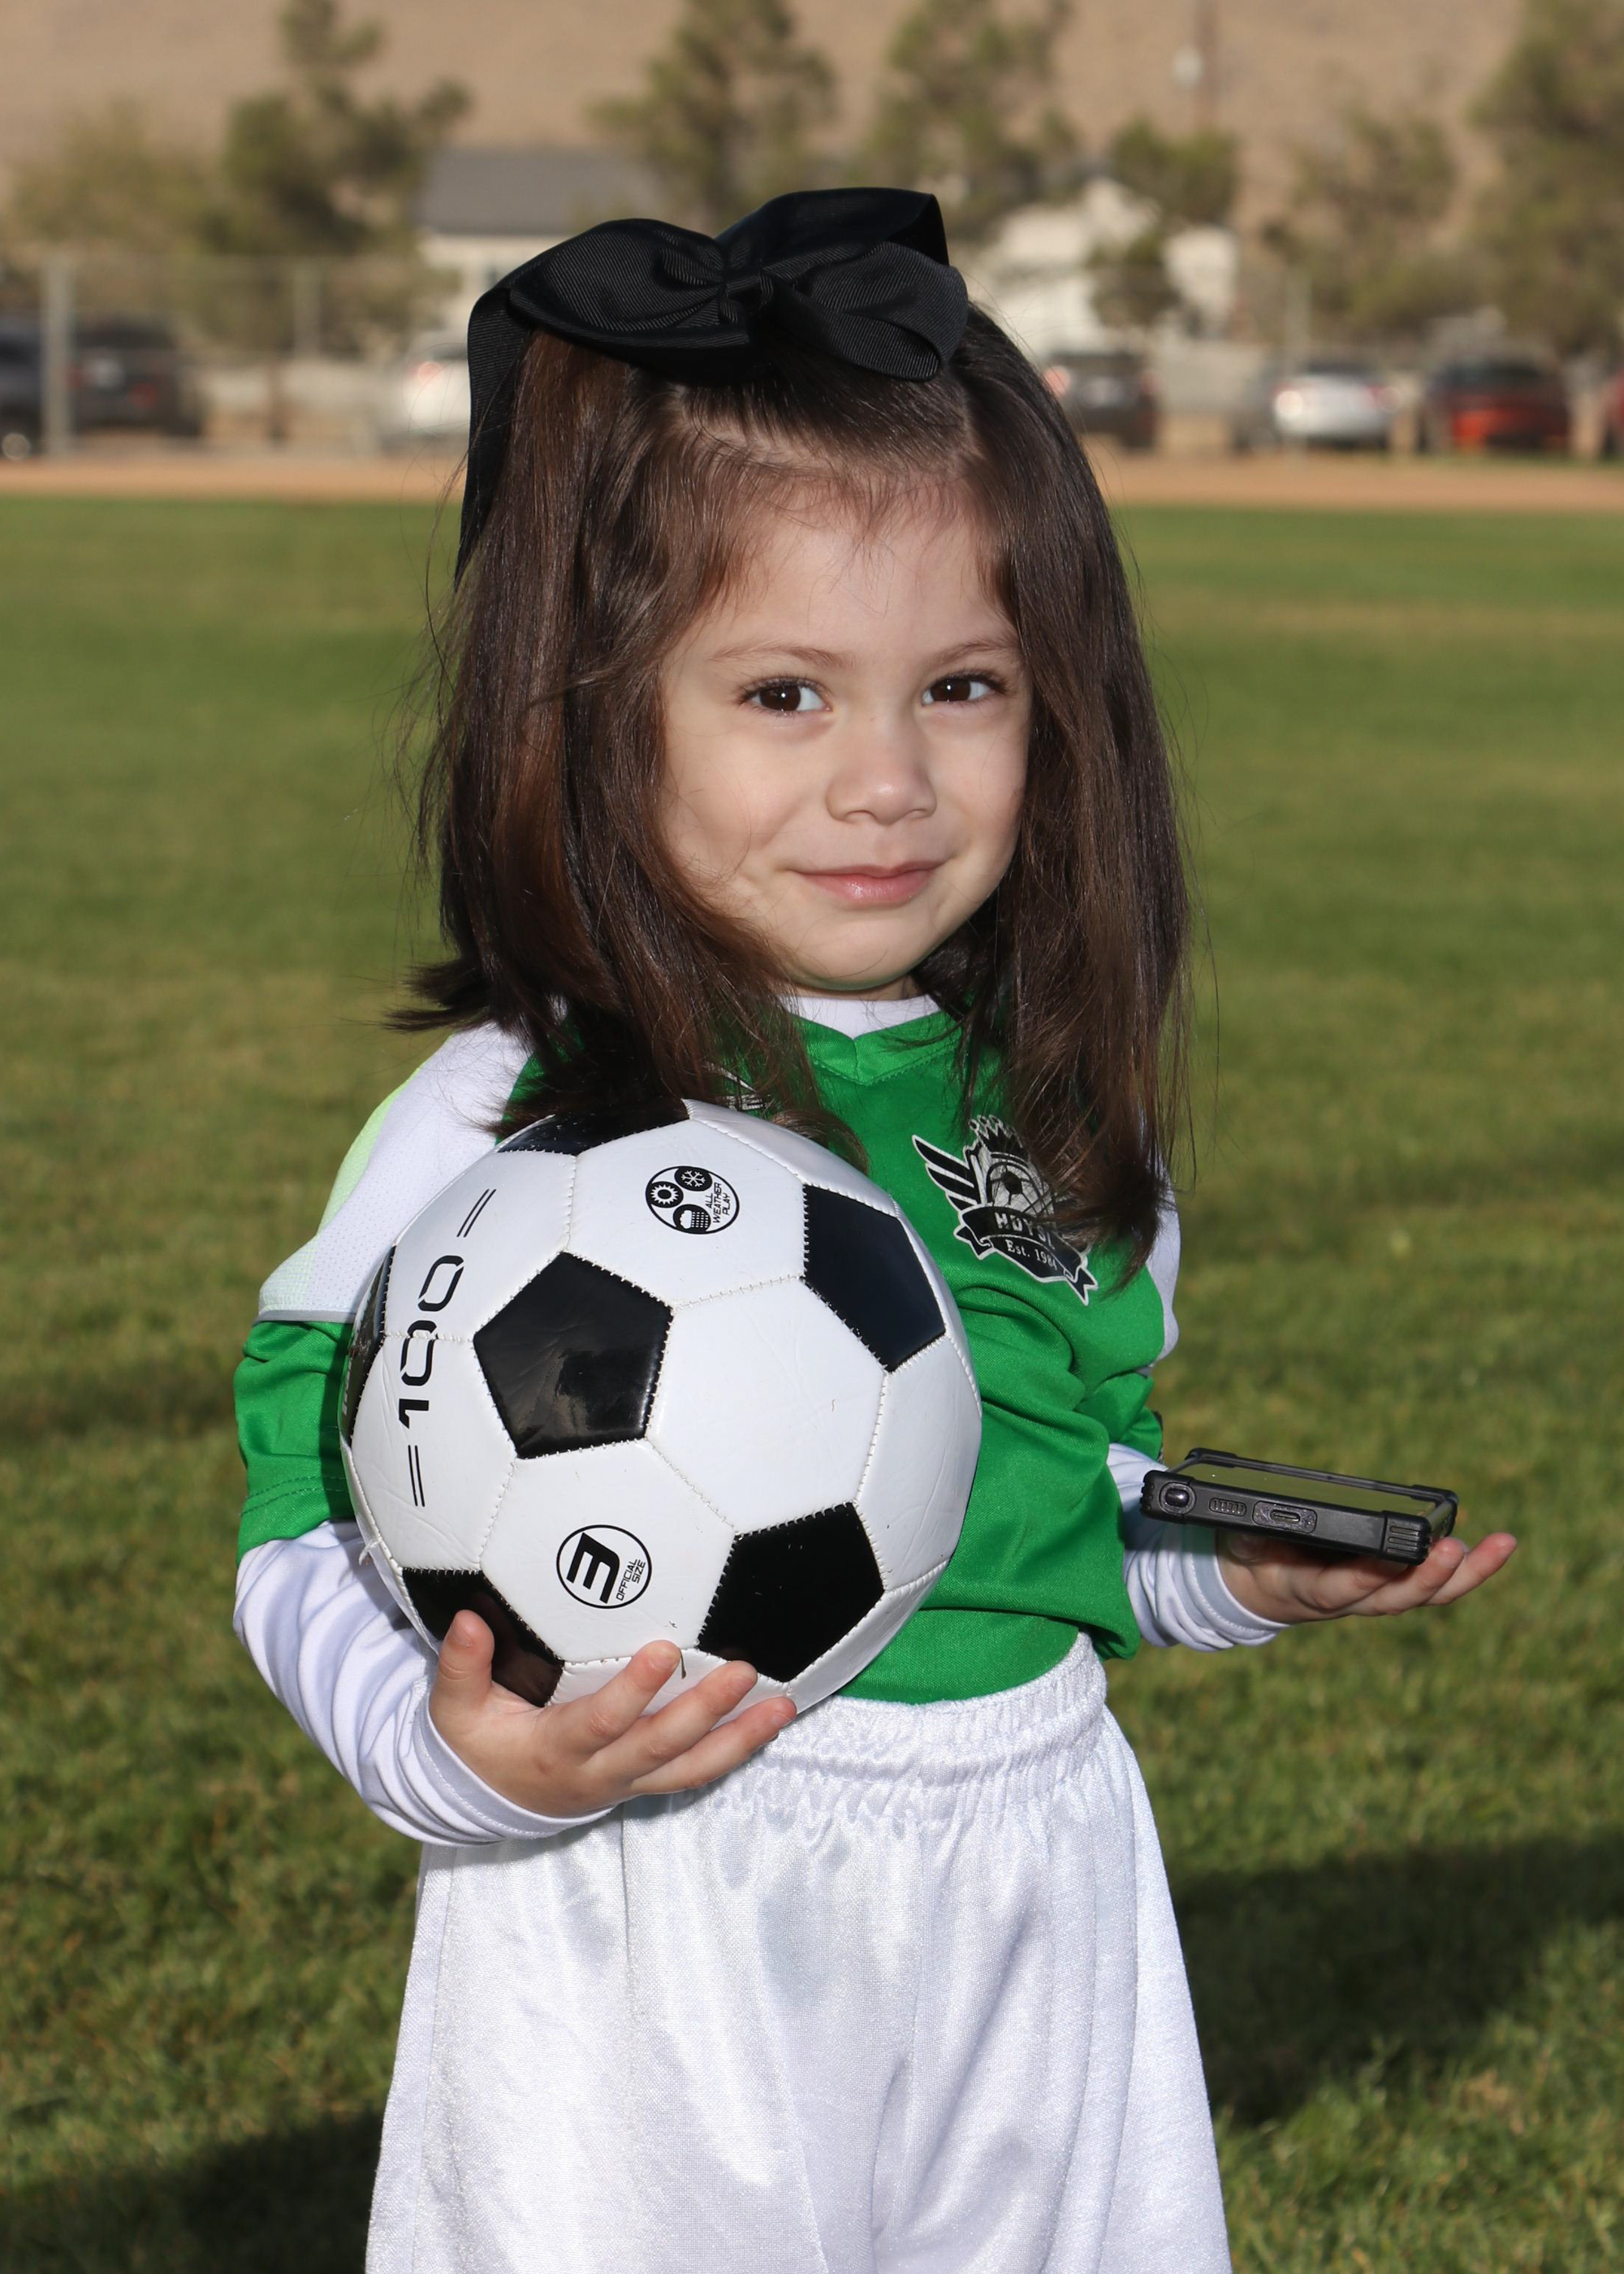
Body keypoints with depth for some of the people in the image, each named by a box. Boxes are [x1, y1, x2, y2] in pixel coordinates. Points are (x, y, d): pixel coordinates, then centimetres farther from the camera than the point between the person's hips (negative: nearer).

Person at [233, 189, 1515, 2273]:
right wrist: (459, 1758, -28)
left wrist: (1234, 1575, 0)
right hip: (650, 1926, -4)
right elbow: (314, 1544, -11)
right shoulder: (498, 1132, -13)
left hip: (1028, 1906, 5)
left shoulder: (1063, 1114, 4)